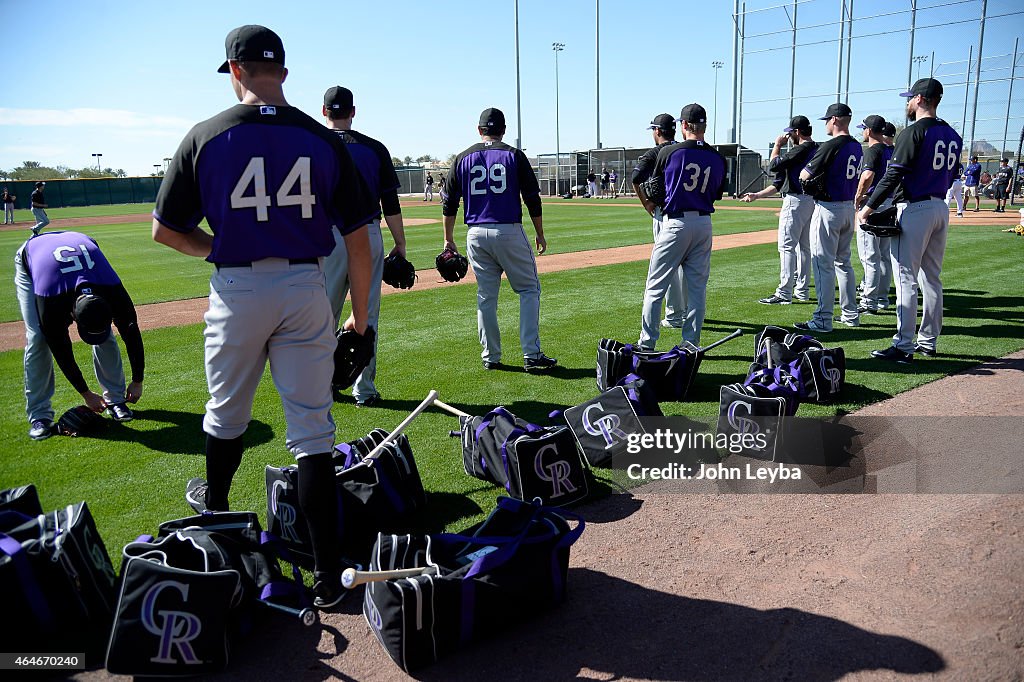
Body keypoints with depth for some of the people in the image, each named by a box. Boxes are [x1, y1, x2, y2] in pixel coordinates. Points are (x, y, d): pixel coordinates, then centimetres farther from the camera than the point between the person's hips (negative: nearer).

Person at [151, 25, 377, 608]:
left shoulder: (205, 137, -3)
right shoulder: (324, 141, -1)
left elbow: (166, 230, 0)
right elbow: (358, 239, -2)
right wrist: (360, 316, 7)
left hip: (236, 291, 0)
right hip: (306, 289, 0)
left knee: (227, 411, 23)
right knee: (312, 429, 3)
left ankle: (216, 504, 51)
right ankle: (329, 575, 5)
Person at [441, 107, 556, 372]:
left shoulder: (463, 158, 8)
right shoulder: (514, 155, 1)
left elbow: (449, 203, 8)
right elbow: (532, 199, -1)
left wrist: (448, 239, 16)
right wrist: (540, 235, 8)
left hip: (476, 235, 3)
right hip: (509, 232, -3)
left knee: (486, 296, 11)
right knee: (529, 289, 7)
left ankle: (491, 357, 17)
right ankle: (531, 355, 0)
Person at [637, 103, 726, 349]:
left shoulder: (669, 152, -7)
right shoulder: (718, 158, 4)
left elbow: (655, 186, 6)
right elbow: (717, 195, 13)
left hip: (675, 223, -4)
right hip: (704, 224, 4)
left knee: (655, 286, 3)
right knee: (697, 287, 11)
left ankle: (647, 345, 4)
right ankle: (691, 344, 15)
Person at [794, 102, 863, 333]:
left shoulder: (831, 146, -16)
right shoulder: (857, 147, 10)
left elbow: (804, 176, -14)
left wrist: (811, 167, 6)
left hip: (828, 208, -9)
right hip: (849, 207, 9)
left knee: (823, 263, -6)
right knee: (843, 262, 17)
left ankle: (823, 320, -6)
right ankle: (850, 314, 23)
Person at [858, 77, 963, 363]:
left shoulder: (914, 132, -13)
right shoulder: (952, 135, 12)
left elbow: (893, 175, -18)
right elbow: (949, 176, 16)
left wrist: (869, 207, -13)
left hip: (914, 209, -8)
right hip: (941, 208, 8)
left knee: (907, 279, -7)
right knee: (932, 278, 14)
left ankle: (904, 347, -7)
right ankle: (928, 342, 21)